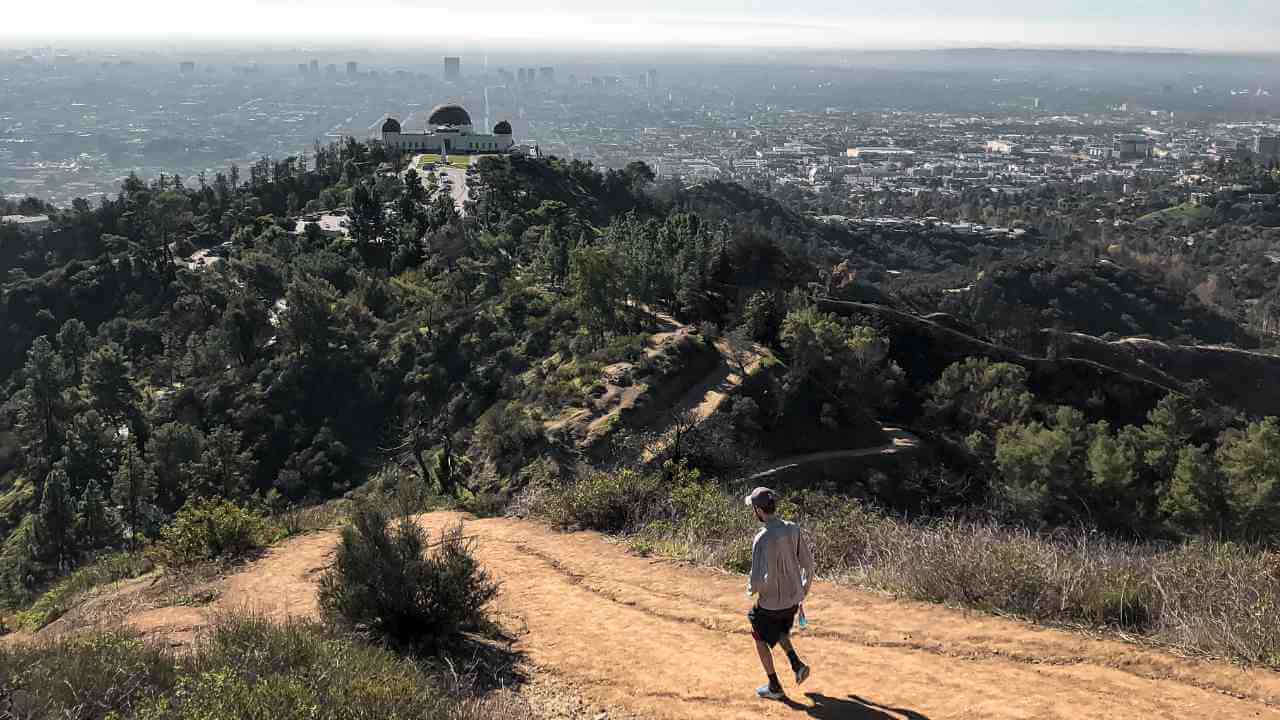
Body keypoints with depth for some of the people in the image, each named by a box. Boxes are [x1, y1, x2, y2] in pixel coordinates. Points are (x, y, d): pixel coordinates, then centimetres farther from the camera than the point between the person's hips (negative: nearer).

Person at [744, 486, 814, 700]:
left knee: (761, 639, 18)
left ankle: (774, 687, 26)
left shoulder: (762, 539, -27)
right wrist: (804, 589, 17)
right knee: (780, 632, 33)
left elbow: (758, 578, -27)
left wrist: (751, 588, -4)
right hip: (794, 598, 6)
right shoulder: (793, 529, -7)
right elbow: (807, 562, 3)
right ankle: (797, 664, 15)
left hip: (771, 602, -6)